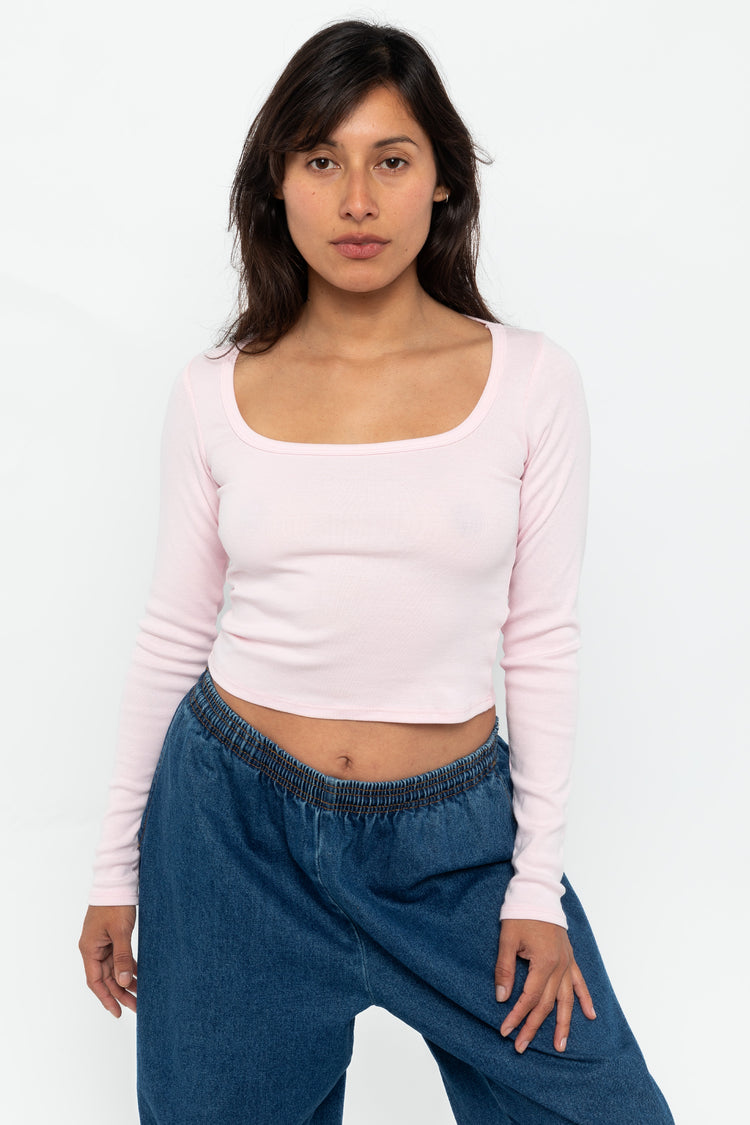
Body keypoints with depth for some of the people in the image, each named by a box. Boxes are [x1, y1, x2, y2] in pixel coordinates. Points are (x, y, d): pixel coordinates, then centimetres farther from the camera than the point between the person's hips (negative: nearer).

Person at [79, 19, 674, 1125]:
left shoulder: (529, 379, -5)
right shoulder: (216, 393, -2)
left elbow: (543, 640, -2)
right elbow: (173, 635, 4)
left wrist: (539, 884, -3)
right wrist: (117, 867, 7)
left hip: (454, 836, 0)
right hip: (234, 823, 1)